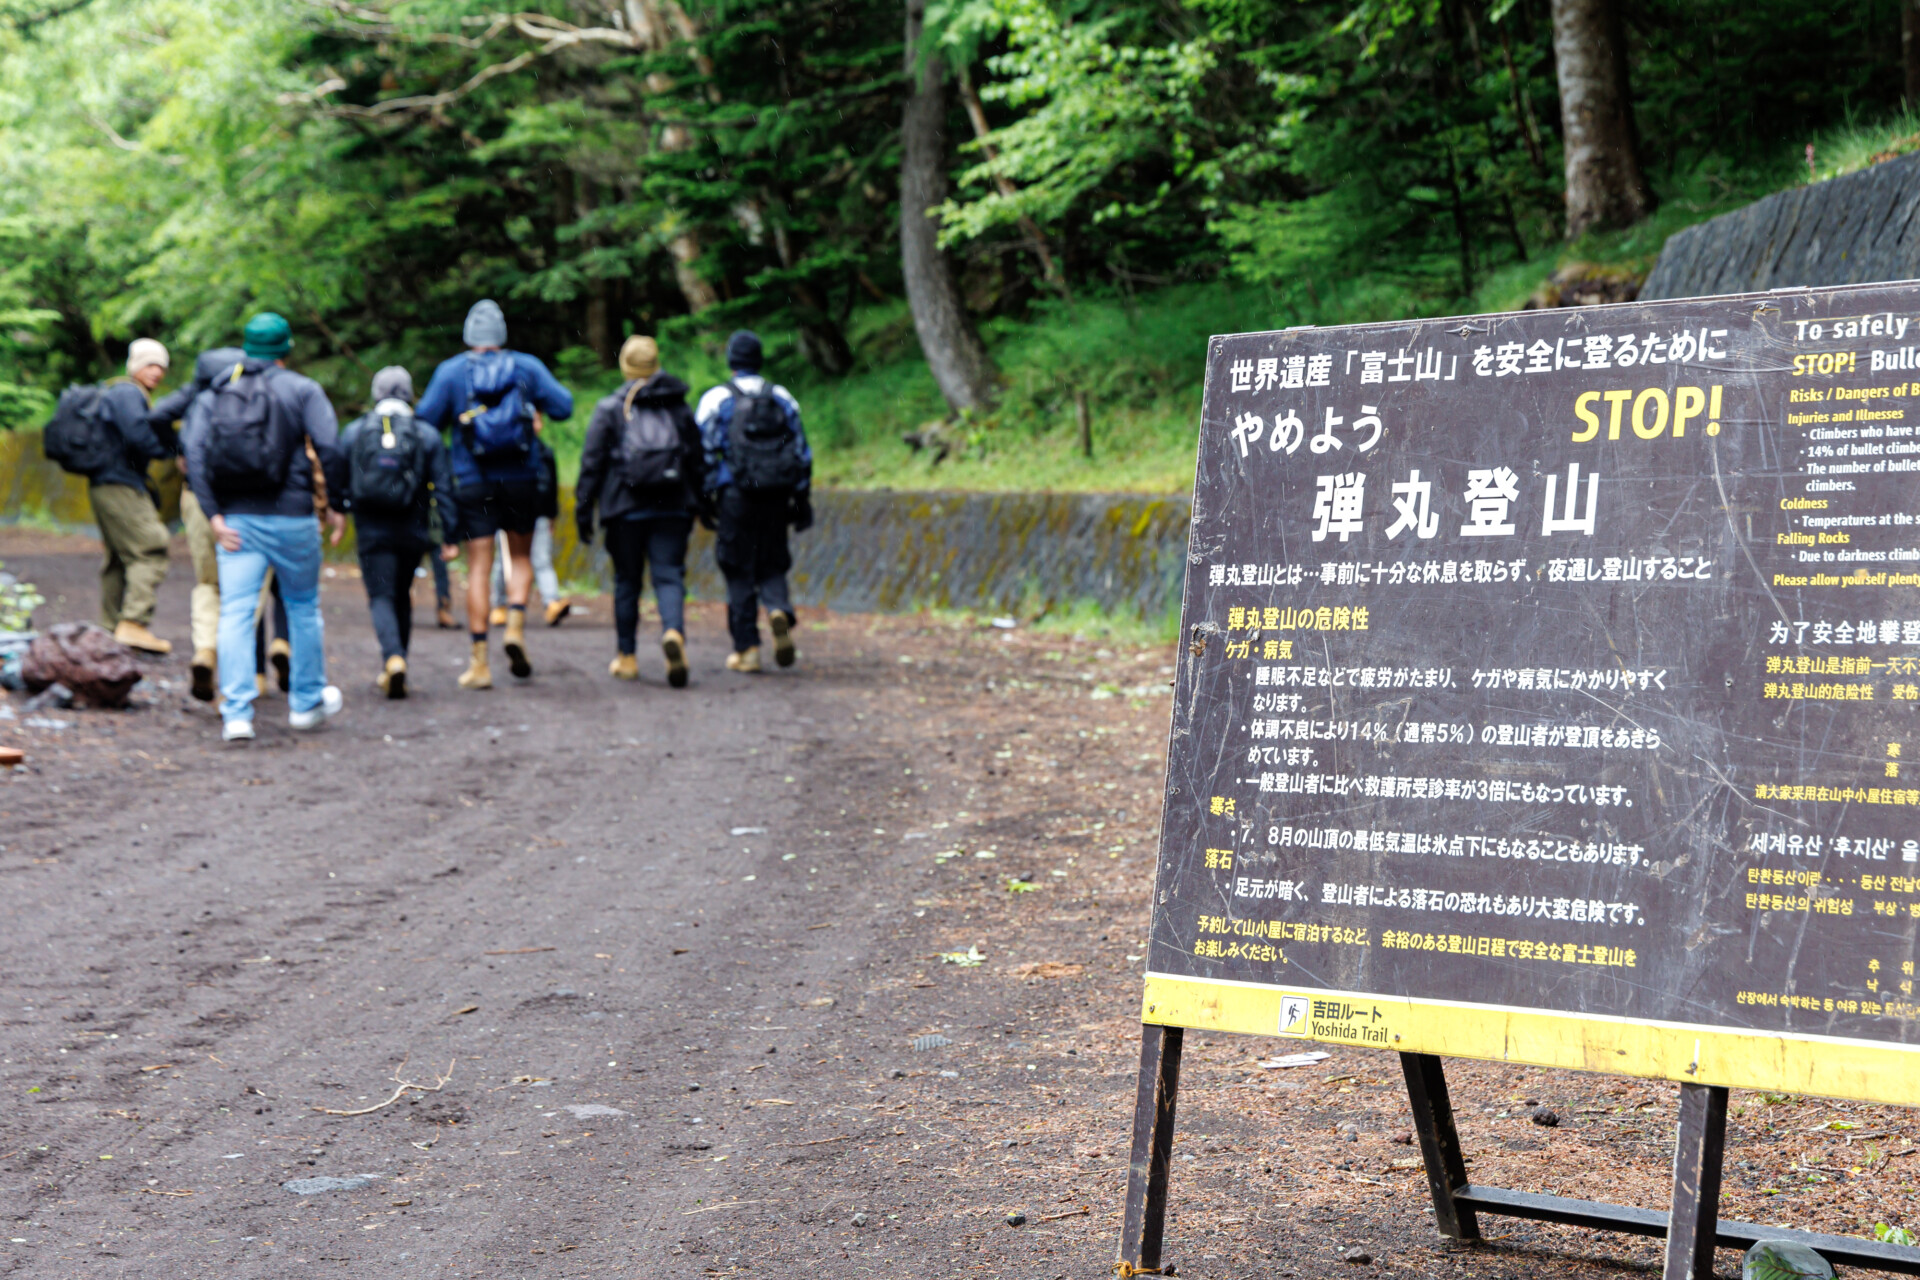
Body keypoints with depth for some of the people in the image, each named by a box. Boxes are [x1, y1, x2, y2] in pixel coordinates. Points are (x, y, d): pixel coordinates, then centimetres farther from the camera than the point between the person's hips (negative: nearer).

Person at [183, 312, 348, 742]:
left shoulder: (212, 396, 11)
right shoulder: (302, 390, 2)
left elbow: (194, 454, -2)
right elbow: (330, 449, -10)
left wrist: (213, 515, -5)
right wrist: (337, 505, -1)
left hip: (235, 518, 2)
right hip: (291, 516, -2)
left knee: (235, 613, -1)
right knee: (303, 607, 15)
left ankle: (236, 714, -11)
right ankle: (307, 703, 26)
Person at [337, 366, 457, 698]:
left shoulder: (353, 432, 1)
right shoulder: (427, 435, 1)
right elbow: (443, 488, -2)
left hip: (371, 531, -1)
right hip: (412, 532, 2)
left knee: (381, 598, -3)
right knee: (402, 597, 16)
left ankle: (394, 658, -29)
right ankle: (391, 673, 21)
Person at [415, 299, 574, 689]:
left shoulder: (451, 371, -1)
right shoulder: (526, 367, 1)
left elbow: (425, 420, -3)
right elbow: (563, 406, -1)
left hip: (473, 482, -1)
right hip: (521, 478, 1)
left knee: (478, 568, 1)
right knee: (520, 556, 19)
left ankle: (479, 662, -3)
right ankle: (515, 626, -5)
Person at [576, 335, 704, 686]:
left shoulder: (609, 409, 2)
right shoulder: (679, 407, 10)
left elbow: (592, 463, -1)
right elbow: (698, 461, 12)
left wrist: (583, 510, 3)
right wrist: (695, 502, 20)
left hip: (626, 509, -1)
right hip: (672, 509, 1)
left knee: (627, 581, 9)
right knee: (669, 575, -3)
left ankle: (626, 657, 15)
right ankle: (674, 632, -31)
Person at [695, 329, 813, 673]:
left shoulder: (716, 399, 2)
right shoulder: (782, 398, 11)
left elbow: (704, 453, -2)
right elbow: (802, 451, 11)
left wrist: (704, 499, 2)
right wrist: (801, 497, 15)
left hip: (735, 494, -2)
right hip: (776, 494, 2)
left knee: (738, 570, 4)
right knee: (772, 564, 13)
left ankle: (746, 648, 3)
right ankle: (779, 610, -19)